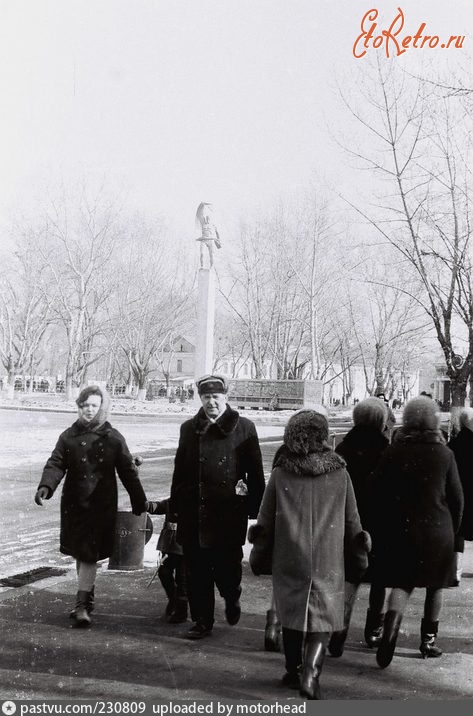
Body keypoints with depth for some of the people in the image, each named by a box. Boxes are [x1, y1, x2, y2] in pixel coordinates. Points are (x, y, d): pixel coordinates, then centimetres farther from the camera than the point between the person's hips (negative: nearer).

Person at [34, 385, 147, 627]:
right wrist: (46, 485, -24)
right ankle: (88, 597, 31)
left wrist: (139, 503, 6)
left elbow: (128, 471, 4)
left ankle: (82, 605, -2)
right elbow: (56, 464, -4)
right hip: (74, 503, 3)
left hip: (101, 505, -3)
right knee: (78, 553, 13)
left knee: (89, 554, -7)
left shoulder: (113, 438, -1)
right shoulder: (69, 436, 3)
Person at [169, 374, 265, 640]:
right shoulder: (189, 429, 10)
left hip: (229, 514, -3)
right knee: (197, 572, 8)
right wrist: (176, 506, 9)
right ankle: (202, 621, 22)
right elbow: (180, 471, 13)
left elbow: (255, 473, 1)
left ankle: (232, 598, 34)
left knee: (227, 568, 1)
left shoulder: (244, 428, 0)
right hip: (193, 514, 3)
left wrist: (256, 508, -3)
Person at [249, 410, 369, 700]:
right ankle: (310, 673, -12)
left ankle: (294, 671, 26)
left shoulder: (280, 474, -3)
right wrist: (359, 558, 16)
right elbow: (352, 522, 5)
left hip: (289, 560, 1)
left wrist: (260, 559, 12)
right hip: (328, 562, -1)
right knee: (323, 618, 6)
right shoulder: (340, 474, -3)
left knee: (292, 614, 17)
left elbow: (265, 522, 2)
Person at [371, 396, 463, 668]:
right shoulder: (445, 454, -6)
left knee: (402, 583, 8)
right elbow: (457, 498, -1)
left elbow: (378, 491, -2)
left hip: (400, 529, 1)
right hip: (437, 530, -1)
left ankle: (390, 633, -13)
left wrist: (383, 529, 11)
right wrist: (452, 530, 12)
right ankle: (429, 640, 23)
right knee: (435, 585, 16)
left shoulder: (393, 452, -5)